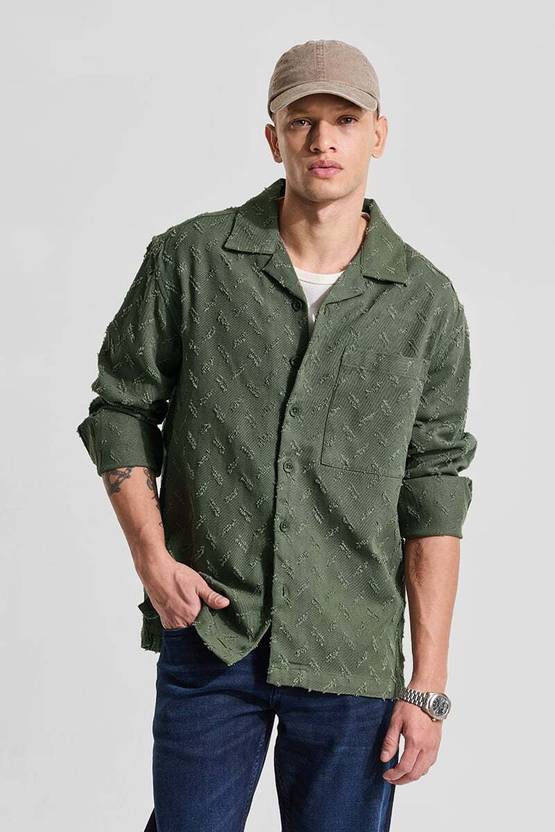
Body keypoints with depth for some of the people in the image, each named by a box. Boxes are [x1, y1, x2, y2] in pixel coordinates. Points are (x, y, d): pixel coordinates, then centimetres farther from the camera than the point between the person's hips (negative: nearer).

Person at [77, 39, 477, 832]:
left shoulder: (427, 303, 0)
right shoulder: (189, 258, -1)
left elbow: (432, 496, 1)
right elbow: (121, 408, 7)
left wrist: (428, 685, -2)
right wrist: (151, 556, -7)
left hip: (353, 657, 1)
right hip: (206, 634, 0)